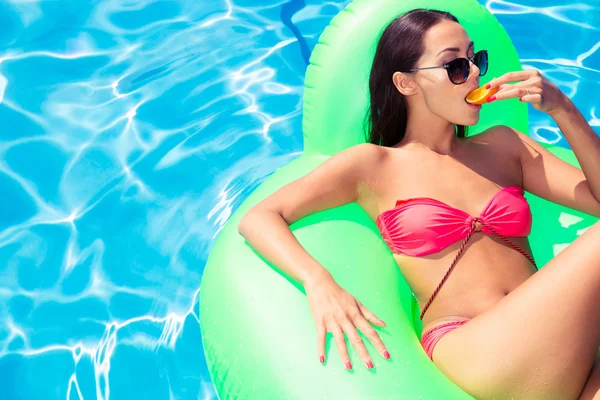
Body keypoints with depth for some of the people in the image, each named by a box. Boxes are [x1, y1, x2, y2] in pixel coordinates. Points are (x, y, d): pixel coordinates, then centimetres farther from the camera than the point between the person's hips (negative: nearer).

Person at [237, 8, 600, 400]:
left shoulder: (503, 145, 21)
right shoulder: (374, 165, 8)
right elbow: (257, 218, 2)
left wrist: (563, 109, 5)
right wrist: (319, 282, -17)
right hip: (472, 351, -3)